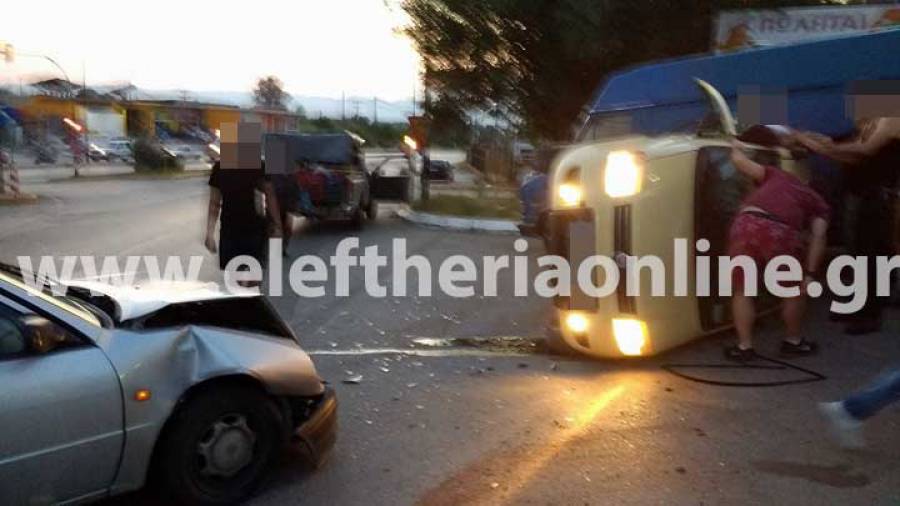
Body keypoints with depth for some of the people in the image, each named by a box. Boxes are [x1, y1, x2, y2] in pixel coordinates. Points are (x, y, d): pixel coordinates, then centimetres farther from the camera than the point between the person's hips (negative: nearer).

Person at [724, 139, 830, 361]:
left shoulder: (777, 175, 35)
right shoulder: (818, 205, 29)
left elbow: (740, 161, 28)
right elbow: (817, 238, 10)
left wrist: (735, 148, 50)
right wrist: (810, 274, 6)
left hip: (746, 225, 2)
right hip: (779, 232, -1)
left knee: (742, 290, 21)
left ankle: (744, 346, 23)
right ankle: (794, 342, 38)